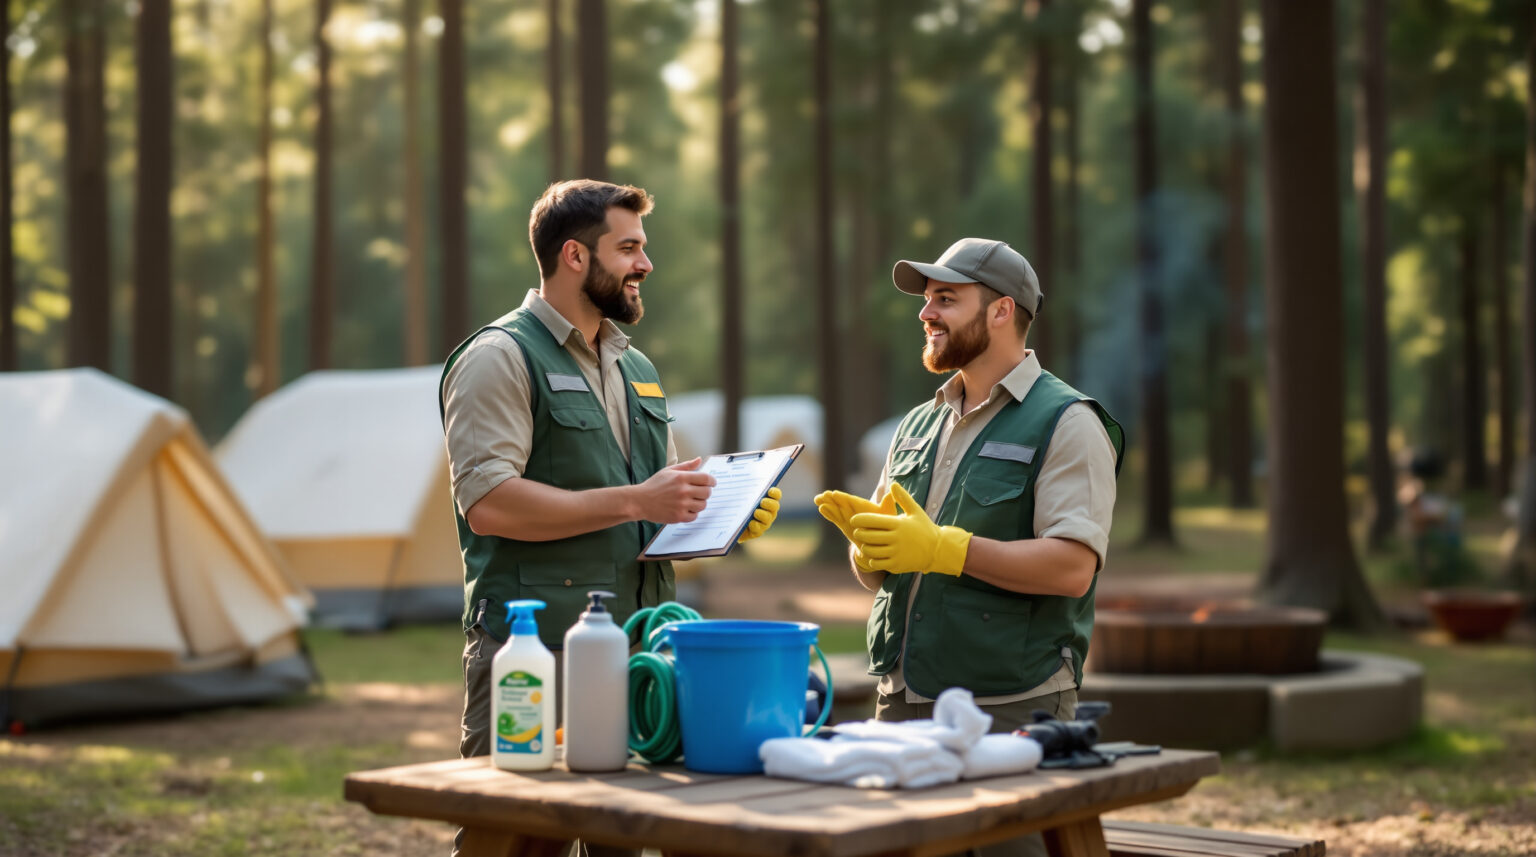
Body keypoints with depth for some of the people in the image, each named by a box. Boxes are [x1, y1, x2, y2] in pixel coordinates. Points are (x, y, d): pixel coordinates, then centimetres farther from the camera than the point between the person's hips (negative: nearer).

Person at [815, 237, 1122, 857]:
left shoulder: (1066, 423, -4)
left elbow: (1073, 567, -17)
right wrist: (865, 537, -4)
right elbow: (875, 573, 20)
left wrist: (944, 548, -22)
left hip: (1011, 709, -7)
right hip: (901, 703, 7)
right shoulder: (919, 425, 18)